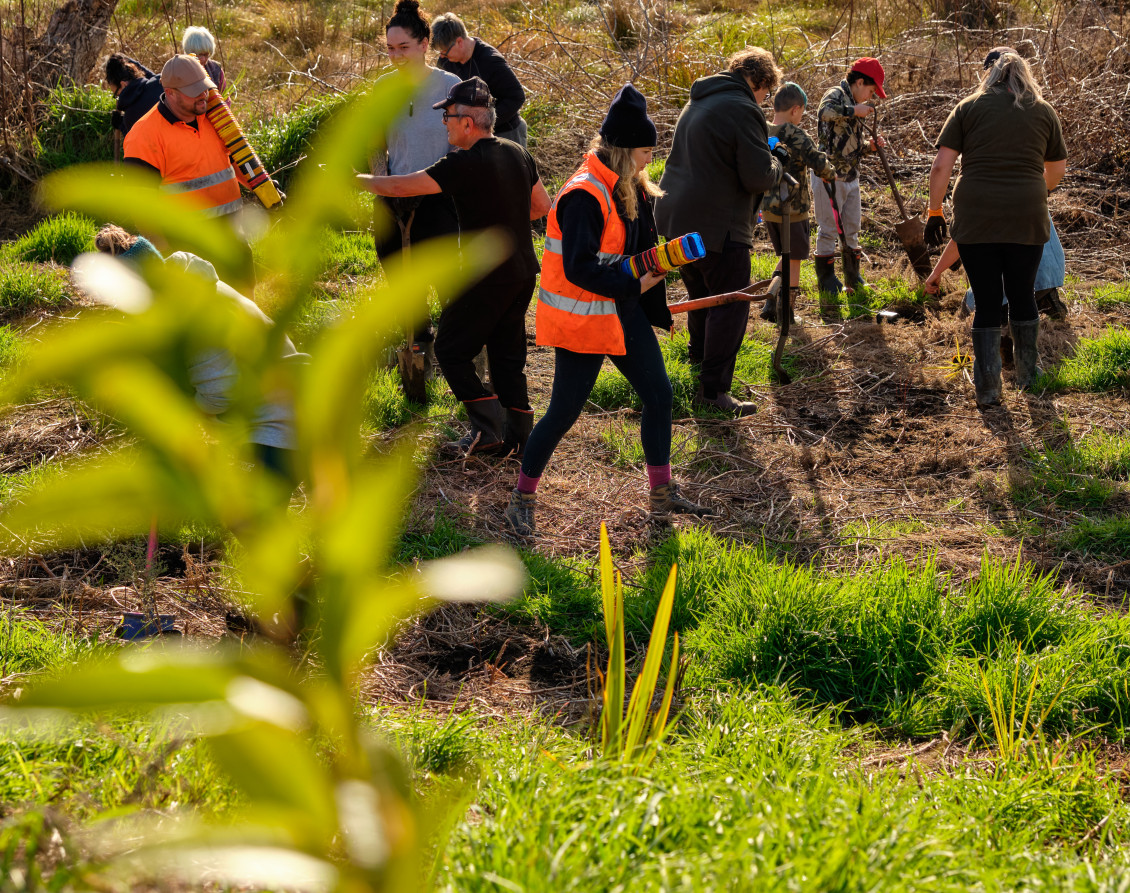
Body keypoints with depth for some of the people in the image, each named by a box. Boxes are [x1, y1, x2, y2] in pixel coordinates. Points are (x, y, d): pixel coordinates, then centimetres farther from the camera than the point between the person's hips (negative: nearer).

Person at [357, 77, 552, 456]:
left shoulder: (464, 164, -18)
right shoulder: (518, 154, 5)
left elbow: (399, 187, -16)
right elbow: (542, 206, 17)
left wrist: (353, 179, -3)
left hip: (487, 279, -8)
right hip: (523, 272, 8)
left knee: (451, 351, 4)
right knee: (507, 353, 15)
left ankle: (488, 428, -4)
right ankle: (519, 435, 14)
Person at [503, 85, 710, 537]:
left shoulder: (628, 188, 7)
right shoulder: (584, 195, -23)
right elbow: (579, 269, -27)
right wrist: (636, 285, -19)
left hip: (623, 312, 9)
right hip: (582, 318, -9)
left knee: (658, 394, 9)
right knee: (564, 411, -3)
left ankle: (662, 491, 23)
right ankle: (521, 500, 12)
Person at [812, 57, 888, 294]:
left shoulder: (853, 107, 18)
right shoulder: (836, 96, -10)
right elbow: (825, 112, -36)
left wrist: (870, 146, 5)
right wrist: (855, 111, -30)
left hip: (850, 176, 9)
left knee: (852, 229, 14)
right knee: (828, 229, 0)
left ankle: (852, 276, 25)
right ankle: (826, 279, 9)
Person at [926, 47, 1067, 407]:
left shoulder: (969, 108, 4)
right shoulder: (1043, 111, 9)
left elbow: (941, 166, -3)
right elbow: (1056, 169, 21)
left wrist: (934, 212, 6)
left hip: (975, 219, -1)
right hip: (1027, 216, 1)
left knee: (987, 302, 5)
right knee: (1022, 295, 17)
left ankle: (987, 388, 6)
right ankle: (1028, 374, 30)